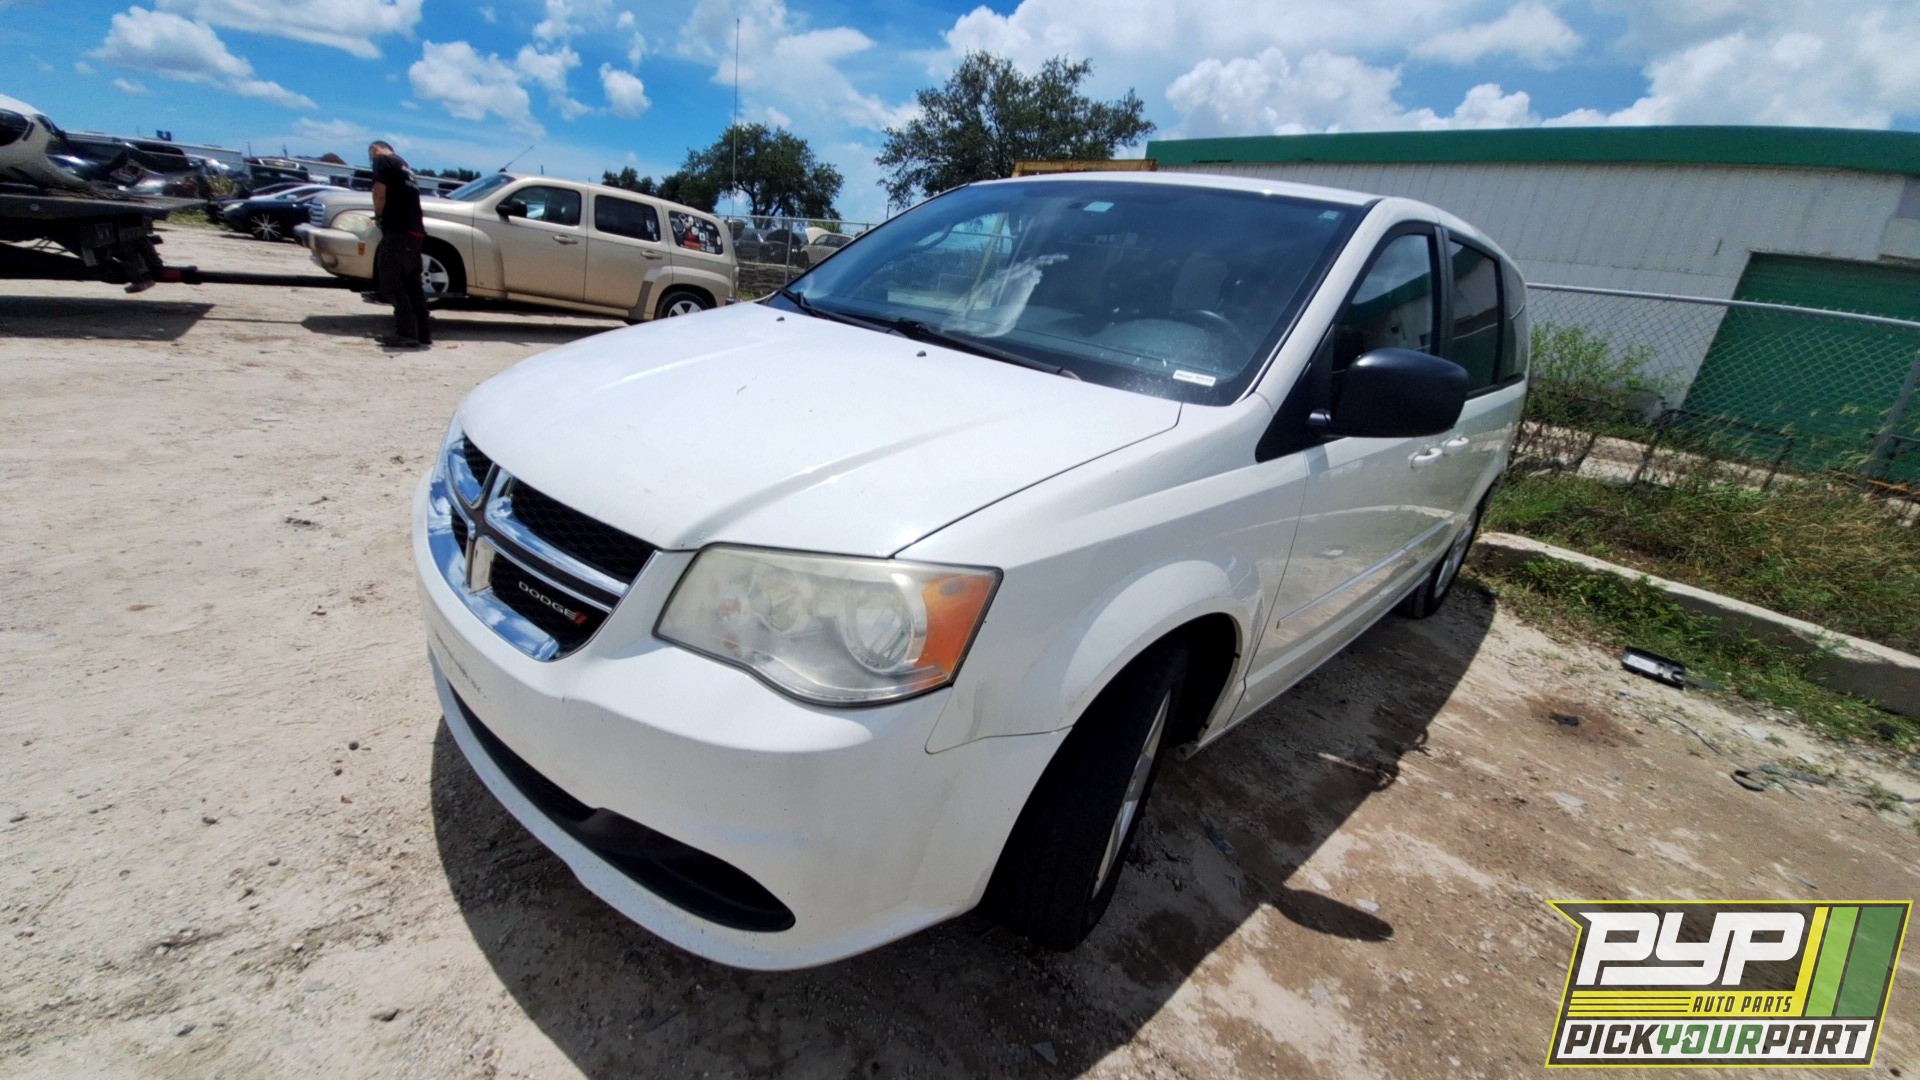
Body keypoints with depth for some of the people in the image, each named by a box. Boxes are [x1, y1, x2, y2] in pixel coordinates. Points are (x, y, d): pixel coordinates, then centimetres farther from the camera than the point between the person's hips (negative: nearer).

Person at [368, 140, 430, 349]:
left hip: (399, 230, -8)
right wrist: (383, 215, 20)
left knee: (391, 281, -9)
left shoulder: (382, 160, 1)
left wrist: (378, 215, 4)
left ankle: (407, 333, -17)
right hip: (415, 230, 8)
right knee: (411, 282, 9)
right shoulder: (402, 163, 27)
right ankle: (422, 333, 8)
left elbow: (380, 193, -11)